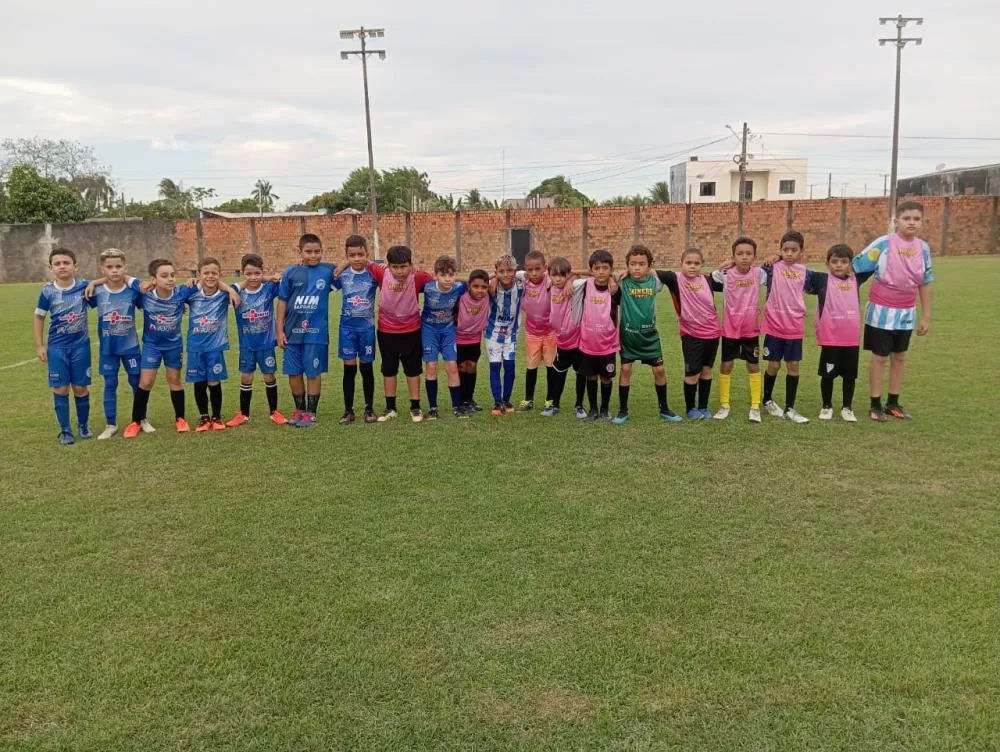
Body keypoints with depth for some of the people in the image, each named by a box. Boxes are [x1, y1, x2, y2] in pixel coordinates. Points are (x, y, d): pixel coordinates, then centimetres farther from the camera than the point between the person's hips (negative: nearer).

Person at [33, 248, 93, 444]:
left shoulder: (84, 286, -6)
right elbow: (39, 317, 5)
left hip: (80, 345, 0)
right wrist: (39, 345, 2)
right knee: (60, 389, 3)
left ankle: (83, 425, 26)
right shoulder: (48, 291, -5)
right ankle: (65, 430, 14)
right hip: (57, 346, 0)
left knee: (81, 388, 7)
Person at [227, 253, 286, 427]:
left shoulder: (269, 289, -10)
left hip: (266, 343, -1)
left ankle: (274, 411, 23)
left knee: (269, 376, 8)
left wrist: (266, 279, -21)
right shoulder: (237, 292, -6)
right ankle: (243, 414, 22)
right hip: (246, 344, 1)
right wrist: (243, 284, -14)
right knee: (246, 378, 10)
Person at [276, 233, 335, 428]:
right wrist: (279, 330, 1)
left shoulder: (329, 270, -2)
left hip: (316, 333, -2)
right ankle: (299, 410, 27)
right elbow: (282, 302, 3)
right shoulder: (291, 272, 0)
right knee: (294, 373, 10)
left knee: (313, 373, 5)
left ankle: (311, 413, 17)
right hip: (293, 332, 2)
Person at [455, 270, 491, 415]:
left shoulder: (487, 297, -21)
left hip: (475, 339, 3)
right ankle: (462, 402, 11)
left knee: (472, 367, 10)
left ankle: (469, 400, 26)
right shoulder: (461, 298, -28)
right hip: (458, 338, -3)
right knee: (461, 368, 2)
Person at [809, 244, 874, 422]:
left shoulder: (856, 279, 6)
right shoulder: (821, 280, -4)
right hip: (830, 338, -3)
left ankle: (847, 408, 26)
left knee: (850, 374, 12)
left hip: (852, 338, 3)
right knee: (828, 374, 8)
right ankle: (827, 406, 24)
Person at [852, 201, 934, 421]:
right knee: (879, 357, 3)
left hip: (906, 312, 5)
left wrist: (926, 316, 7)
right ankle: (875, 405, 13)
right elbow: (855, 268, -11)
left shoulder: (923, 248, 0)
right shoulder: (884, 243, -13)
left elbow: (925, 284, 6)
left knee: (899, 357, 13)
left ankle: (893, 403, 24)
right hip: (882, 310, -5)